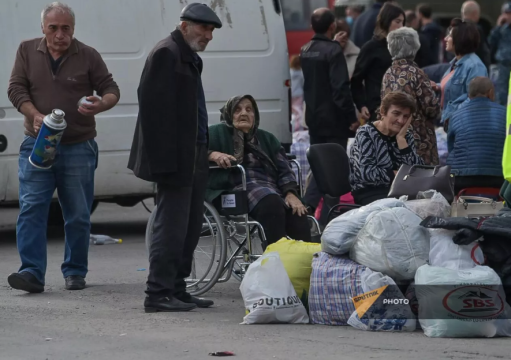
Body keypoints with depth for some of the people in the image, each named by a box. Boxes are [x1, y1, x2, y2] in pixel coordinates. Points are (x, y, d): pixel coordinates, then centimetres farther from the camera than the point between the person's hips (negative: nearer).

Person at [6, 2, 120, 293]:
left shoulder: (88, 56, 1)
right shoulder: (27, 51, 6)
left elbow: (111, 89, 5)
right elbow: (16, 88, 1)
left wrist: (101, 105, -20)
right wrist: (35, 115, -17)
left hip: (78, 147, 0)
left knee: (78, 215, 5)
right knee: (31, 209, -10)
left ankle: (75, 272, 18)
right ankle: (32, 272, -14)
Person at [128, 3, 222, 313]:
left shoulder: (189, 58, 20)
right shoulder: (166, 54, -11)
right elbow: (153, 107, -19)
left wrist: (203, 154, 15)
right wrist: (163, 158, -23)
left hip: (193, 158, 10)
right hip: (176, 159, -10)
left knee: (190, 227, 11)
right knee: (172, 226, -9)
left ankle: (176, 289, 17)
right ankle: (159, 293, -6)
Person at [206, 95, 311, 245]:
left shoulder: (267, 138, 30)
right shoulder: (218, 133, 17)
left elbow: (284, 169, 18)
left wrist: (291, 194, -1)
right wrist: (212, 155, -19)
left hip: (272, 189, 5)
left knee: (298, 214, -28)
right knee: (272, 205, -37)